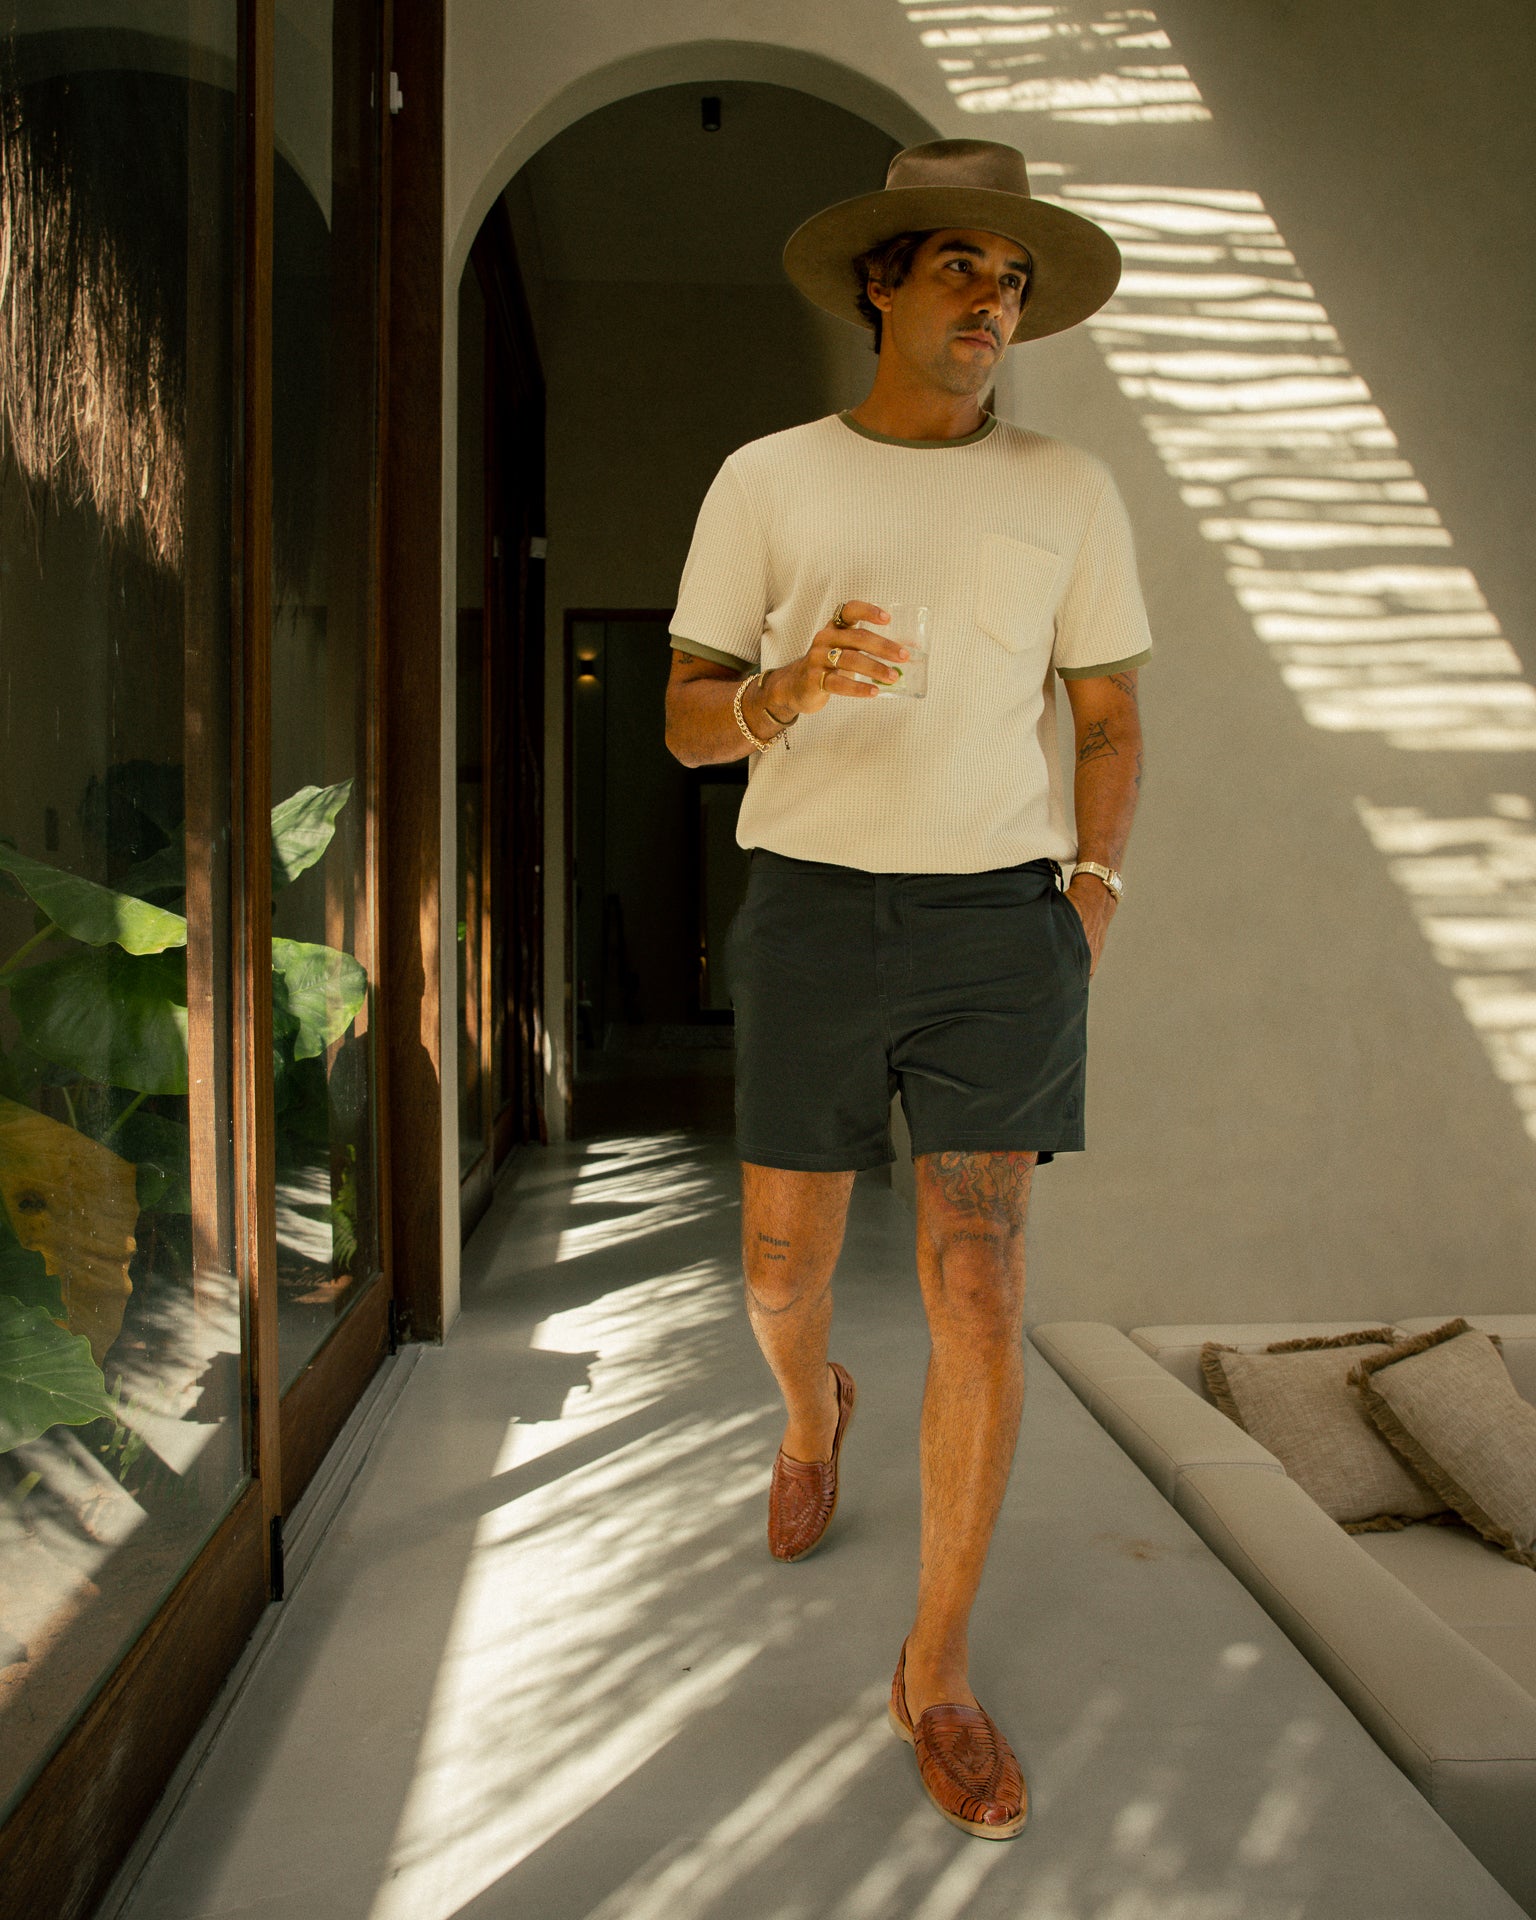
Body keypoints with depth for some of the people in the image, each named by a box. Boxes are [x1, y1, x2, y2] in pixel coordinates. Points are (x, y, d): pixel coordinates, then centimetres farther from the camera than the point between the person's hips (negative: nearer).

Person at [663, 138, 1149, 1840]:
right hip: (813, 920, 0)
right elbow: (689, 727, 3)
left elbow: (1111, 723, 13)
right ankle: (814, 1414, 47)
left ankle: (936, 1673, 11)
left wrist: (1090, 905, -2)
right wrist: (788, 693, -21)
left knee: (979, 1299, -6)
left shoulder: (1069, 493, 8)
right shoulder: (764, 482, 5)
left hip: (997, 928, 0)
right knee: (785, 1273, 8)